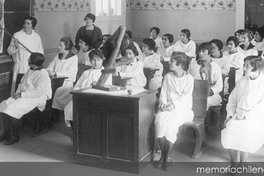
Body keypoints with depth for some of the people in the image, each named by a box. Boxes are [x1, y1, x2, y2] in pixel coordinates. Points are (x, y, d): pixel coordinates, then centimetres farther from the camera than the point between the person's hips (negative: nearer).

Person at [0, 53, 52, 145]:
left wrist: (21, 94, -21)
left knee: (13, 109, -25)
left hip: (38, 98, -9)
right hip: (24, 95, 9)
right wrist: (18, 92, 2)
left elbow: (38, 92, -23)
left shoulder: (43, 74, -16)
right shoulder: (30, 70, 12)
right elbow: (22, 83, 21)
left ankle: (14, 136, -9)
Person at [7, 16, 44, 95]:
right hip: (20, 66, -2)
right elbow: (9, 51, 0)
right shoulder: (17, 35, 0)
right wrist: (15, 46, -19)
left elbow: (41, 51, 16)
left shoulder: (37, 37, 9)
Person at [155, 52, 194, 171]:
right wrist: (164, 104, -10)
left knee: (171, 122, -33)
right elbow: (163, 94, 10)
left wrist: (173, 104, -22)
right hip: (168, 108, 4)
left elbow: (186, 96, -10)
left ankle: (168, 156, -22)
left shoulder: (189, 78, 0)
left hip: (183, 108, -3)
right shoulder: (168, 76, 14)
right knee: (159, 120, -29)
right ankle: (163, 153, -20)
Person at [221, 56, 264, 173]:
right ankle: (234, 162, 6)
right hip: (238, 115, 4)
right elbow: (232, 98, 11)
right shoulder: (243, 81, 6)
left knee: (243, 133, -19)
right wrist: (230, 114, 0)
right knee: (229, 131, -15)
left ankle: (241, 165, 5)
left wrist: (246, 115, -19)